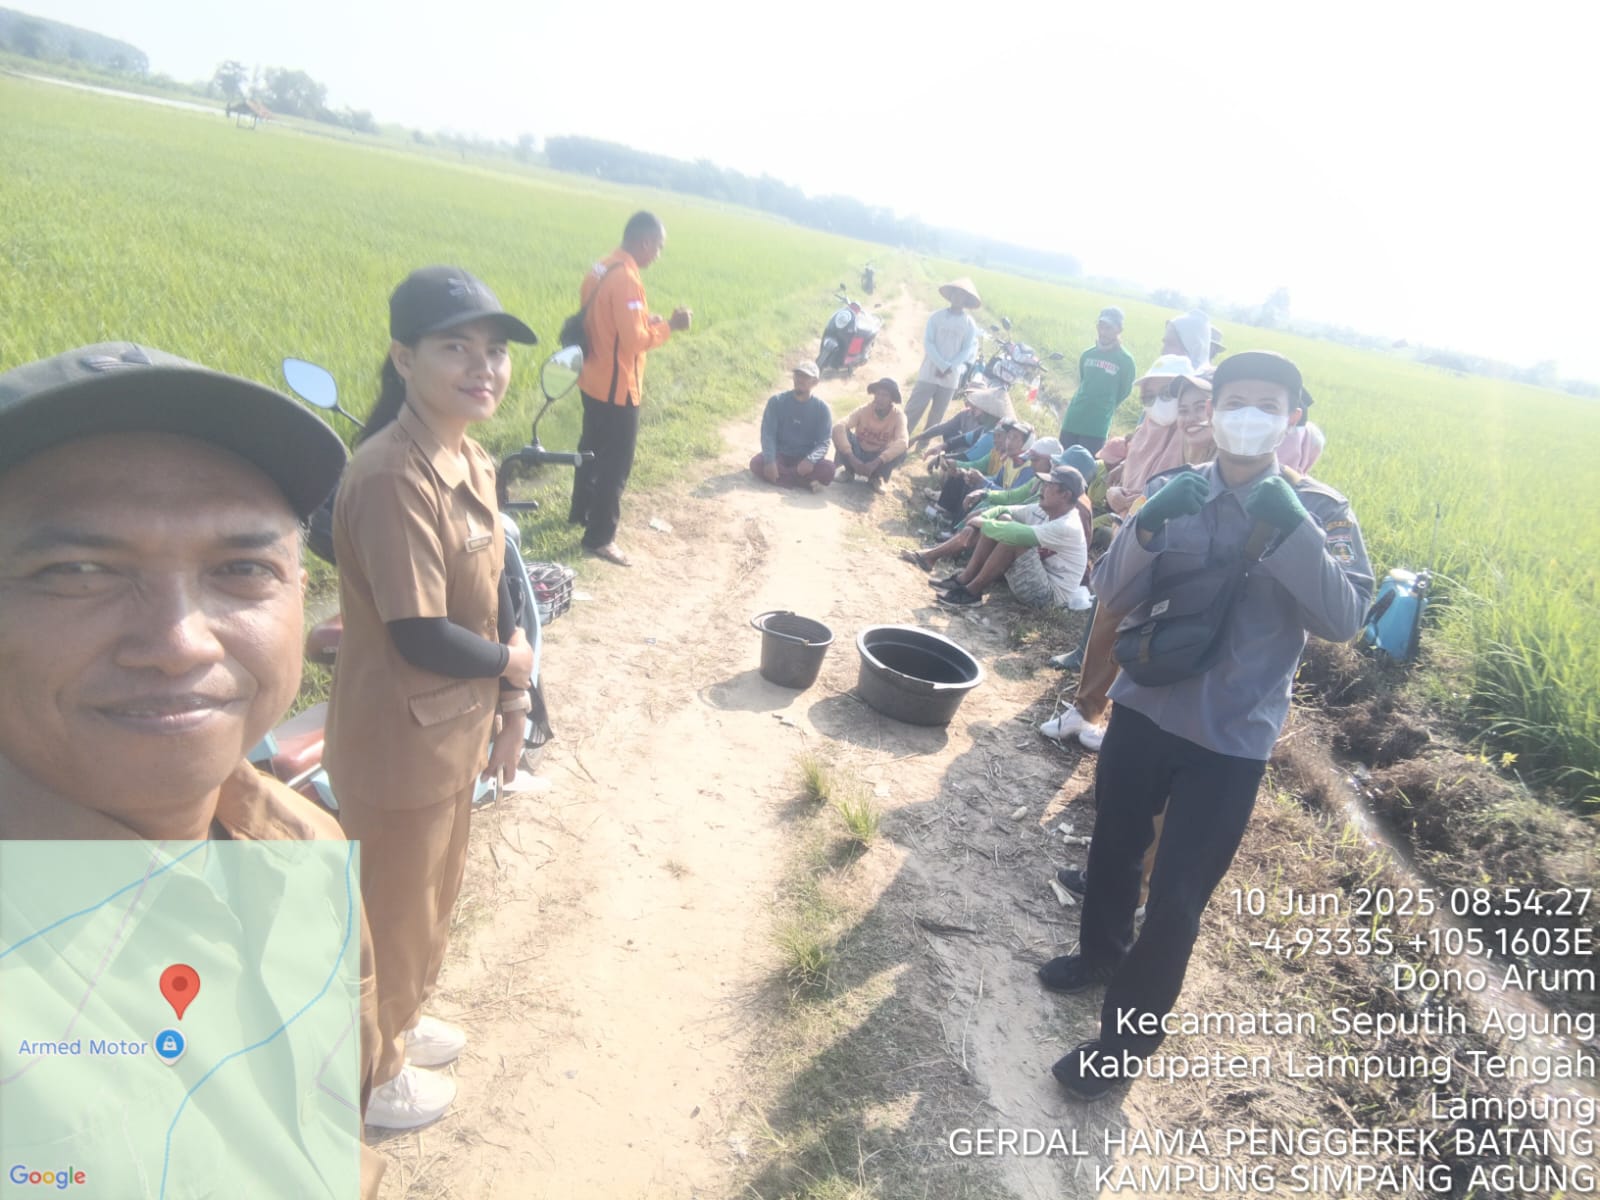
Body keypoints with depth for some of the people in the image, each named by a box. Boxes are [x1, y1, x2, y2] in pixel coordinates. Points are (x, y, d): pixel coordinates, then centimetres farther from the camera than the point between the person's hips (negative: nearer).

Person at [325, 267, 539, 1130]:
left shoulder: (470, 456, 1)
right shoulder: (392, 475, -28)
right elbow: (421, 636, -28)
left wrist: (511, 704, 8)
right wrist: (510, 663, -10)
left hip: (452, 730, 8)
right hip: (398, 745, -8)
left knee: (432, 897, 28)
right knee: (393, 914, 15)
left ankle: (397, 1023, 54)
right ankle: (372, 1072, 42)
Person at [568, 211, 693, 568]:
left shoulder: (602, 268, 7)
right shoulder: (626, 279, -23)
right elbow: (635, 340, -25)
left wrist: (647, 320, 8)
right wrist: (669, 326, -13)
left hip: (593, 380, 10)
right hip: (617, 388, -10)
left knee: (592, 448, 24)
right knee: (617, 462, -2)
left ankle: (581, 511, 40)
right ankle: (600, 537, 5)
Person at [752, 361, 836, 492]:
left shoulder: (821, 408, -6)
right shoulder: (776, 401, -5)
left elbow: (824, 442, -9)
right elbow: (768, 434, -10)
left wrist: (810, 460, -31)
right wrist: (770, 461, -28)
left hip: (805, 459, -1)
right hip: (780, 455, 1)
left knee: (828, 469, -30)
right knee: (756, 464, -31)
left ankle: (781, 475, -23)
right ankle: (808, 483, -31)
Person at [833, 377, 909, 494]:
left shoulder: (898, 415, -17)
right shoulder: (865, 409, -16)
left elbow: (902, 443, -34)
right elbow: (839, 427, -30)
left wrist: (876, 462, -44)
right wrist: (851, 458, -41)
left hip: (879, 460, -1)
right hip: (858, 455, 1)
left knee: (901, 452, -30)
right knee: (841, 432, -25)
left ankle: (877, 477, -9)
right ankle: (847, 470, -7)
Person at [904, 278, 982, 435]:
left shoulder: (970, 324, 1)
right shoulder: (937, 317, -2)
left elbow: (967, 351, -1)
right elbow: (927, 343, -6)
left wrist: (949, 368, -15)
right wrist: (942, 365, -16)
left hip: (951, 378, 1)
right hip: (929, 373, -1)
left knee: (936, 416, 8)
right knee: (913, 409, -4)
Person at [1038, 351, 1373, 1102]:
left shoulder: (1320, 511, -7)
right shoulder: (1173, 491, -2)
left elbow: (1344, 619, -19)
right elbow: (1115, 597, -8)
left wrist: (1291, 528, -31)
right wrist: (1147, 525, -26)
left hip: (1231, 740, -3)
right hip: (1144, 708, 3)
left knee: (1176, 899, 2)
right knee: (1113, 849, 21)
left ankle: (1126, 1040, 22)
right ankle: (1102, 952, 49)